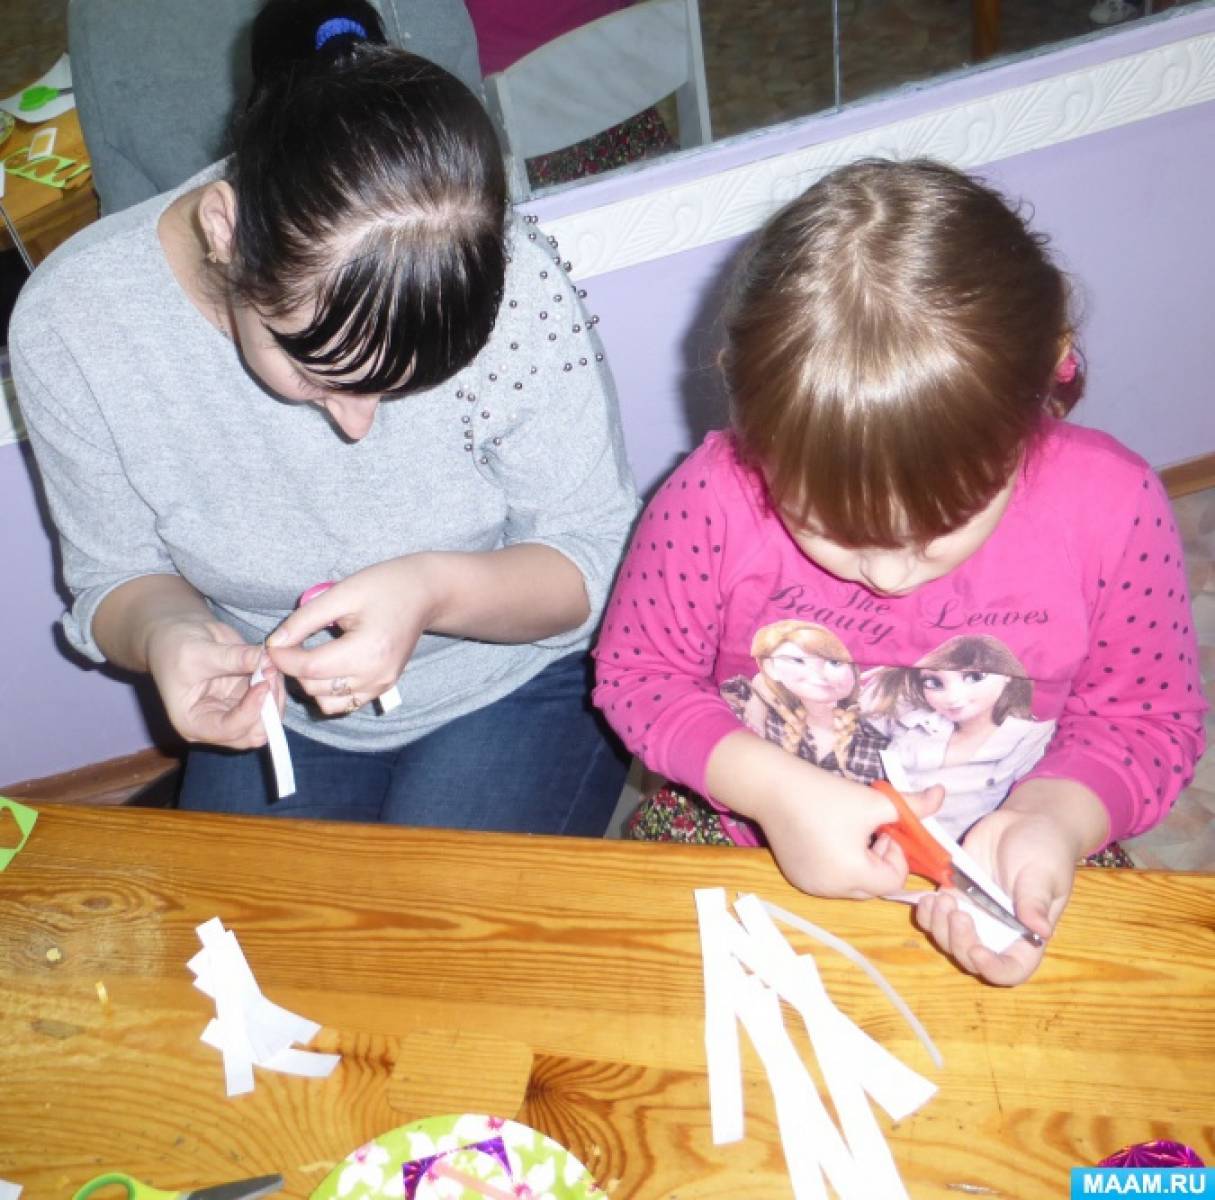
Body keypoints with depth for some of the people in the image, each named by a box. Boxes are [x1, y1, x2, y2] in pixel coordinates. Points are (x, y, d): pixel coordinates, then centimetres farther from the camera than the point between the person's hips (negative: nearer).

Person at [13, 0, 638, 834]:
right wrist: (163, 634, -30)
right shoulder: (71, 324, -22)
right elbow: (116, 575, -6)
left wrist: (437, 593, -37)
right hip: (272, 706, 2)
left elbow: (601, 555, -17)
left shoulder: (511, 291, -29)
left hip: (517, 689, -1)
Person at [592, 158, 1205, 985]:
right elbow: (636, 672, -5)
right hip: (755, 853, 0)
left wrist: (1056, 816, -23)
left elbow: (1146, 716, -3)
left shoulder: (1110, 507, -17)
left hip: (1000, 876, 1)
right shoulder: (718, 497, -20)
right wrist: (773, 787, -21)